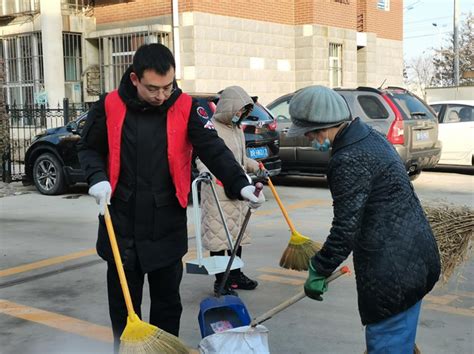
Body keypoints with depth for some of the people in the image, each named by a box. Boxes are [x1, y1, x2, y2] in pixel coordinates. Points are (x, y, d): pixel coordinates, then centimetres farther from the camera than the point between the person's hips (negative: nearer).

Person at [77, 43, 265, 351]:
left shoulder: (186, 108, -6)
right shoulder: (109, 106, -5)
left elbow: (214, 150, -11)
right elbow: (89, 148, 7)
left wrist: (240, 184, -25)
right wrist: (98, 178, -12)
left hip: (168, 226, 0)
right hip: (121, 223, 0)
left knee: (168, 302, 13)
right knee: (124, 304, 13)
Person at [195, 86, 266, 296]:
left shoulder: (237, 129, 16)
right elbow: (202, 156, -20)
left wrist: (255, 167, 17)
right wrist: (205, 171, -38)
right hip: (216, 193, -9)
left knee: (237, 232, 16)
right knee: (218, 235, -5)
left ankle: (236, 275, 28)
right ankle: (220, 281, 4)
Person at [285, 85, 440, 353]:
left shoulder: (349, 160, -21)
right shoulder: (371, 136, 10)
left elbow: (346, 228, -20)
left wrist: (318, 271, -8)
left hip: (392, 268, -10)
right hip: (416, 255, 10)